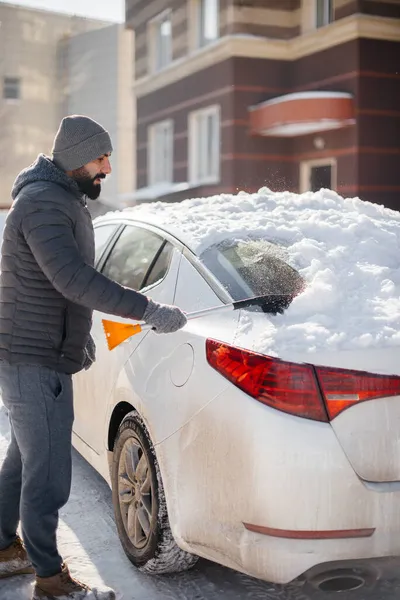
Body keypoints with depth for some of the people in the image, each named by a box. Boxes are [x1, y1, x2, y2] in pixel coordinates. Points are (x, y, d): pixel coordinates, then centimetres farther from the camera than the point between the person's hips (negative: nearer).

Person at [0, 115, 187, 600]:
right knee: (49, 473, -4)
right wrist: (149, 311, -32)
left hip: (43, 356, 11)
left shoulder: (64, 201, 15)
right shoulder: (42, 203, -19)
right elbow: (74, 279, -31)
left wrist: (81, 338, 28)